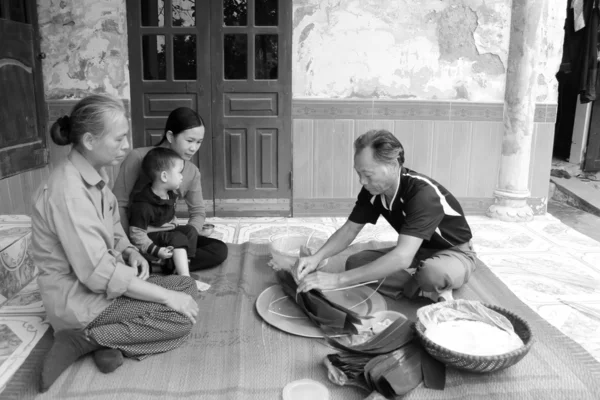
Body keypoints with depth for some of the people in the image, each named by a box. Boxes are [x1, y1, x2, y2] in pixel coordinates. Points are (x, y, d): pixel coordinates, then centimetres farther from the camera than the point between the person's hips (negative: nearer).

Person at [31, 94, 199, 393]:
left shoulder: (95, 174, 2)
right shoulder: (67, 189, -27)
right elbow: (97, 272, -28)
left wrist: (130, 252, -7)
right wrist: (166, 295, -22)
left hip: (105, 281, 9)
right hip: (77, 298, -9)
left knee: (187, 286, 4)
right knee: (181, 319, -13)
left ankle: (107, 340, -6)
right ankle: (85, 340, -7)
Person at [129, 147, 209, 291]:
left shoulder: (170, 195, 1)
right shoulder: (143, 205, -26)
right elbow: (136, 234, -25)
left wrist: (176, 225, 3)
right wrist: (156, 251, -31)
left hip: (169, 230, 9)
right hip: (152, 238, -9)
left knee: (190, 230, -10)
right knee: (178, 238, -28)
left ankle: (172, 265, -19)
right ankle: (186, 278, -31)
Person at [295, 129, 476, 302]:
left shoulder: (423, 193, -35)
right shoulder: (373, 189, -12)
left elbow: (402, 258, -45)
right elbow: (349, 230, -3)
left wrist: (338, 279, -47)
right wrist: (317, 257, -24)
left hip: (455, 253, -7)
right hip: (417, 251, 7)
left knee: (432, 273, -42)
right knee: (355, 262, -14)